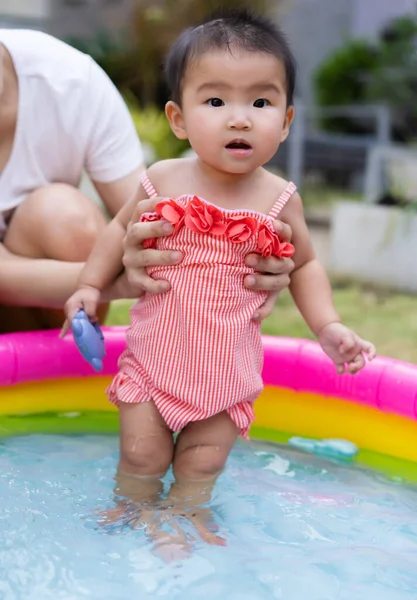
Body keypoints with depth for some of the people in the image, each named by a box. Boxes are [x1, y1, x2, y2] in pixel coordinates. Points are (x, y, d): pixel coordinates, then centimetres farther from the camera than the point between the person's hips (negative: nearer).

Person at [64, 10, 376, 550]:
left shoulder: (279, 199, -9)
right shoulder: (164, 182, -9)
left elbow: (304, 266, 5)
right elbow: (122, 228, 9)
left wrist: (327, 327, -6)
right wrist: (91, 285, 3)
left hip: (228, 368, 0)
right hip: (155, 354, 0)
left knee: (201, 466, 9)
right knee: (141, 455, 8)